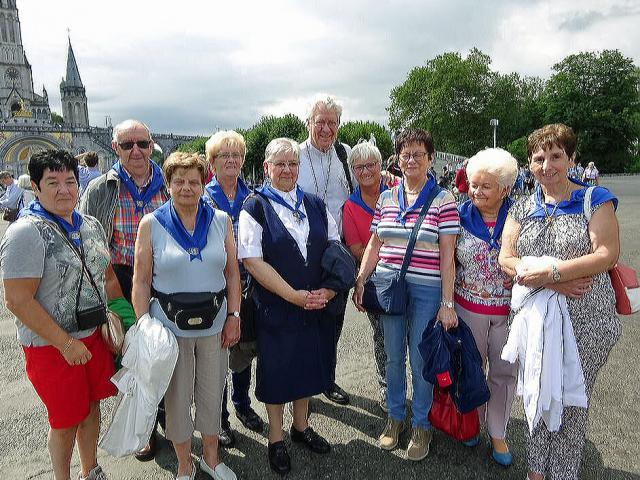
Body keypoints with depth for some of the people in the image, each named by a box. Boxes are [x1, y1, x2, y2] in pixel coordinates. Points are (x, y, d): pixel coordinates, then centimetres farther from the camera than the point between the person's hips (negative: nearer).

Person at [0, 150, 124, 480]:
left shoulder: (90, 225, 5)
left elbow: (108, 276, 14)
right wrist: (66, 343, -20)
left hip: (95, 334, 6)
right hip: (51, 345, -6)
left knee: (91, 406, 20)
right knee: (66, 421, 9)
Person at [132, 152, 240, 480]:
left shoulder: (221, 221, 2)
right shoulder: (151, 224, -4)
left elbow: (232, 272, 4)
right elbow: (141, 281, -5)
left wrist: (234, 316, 0)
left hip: (214, 324, 2)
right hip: (169, 326, -2)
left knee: (212, 392, 15)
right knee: (176, 395, 12)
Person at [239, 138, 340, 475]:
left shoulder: (315, 206, 8)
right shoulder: (255, 207, -7)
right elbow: (253, 261, -15)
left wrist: (328, 290, -7)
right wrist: (292, 295, -19)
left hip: (316, 306, 5)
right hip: (275, 307, -4)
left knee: (307, 365, 18)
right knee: (277, 370, 10)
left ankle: (301, 426, 41)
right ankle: (276, 439, 32)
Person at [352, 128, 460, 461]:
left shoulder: (443, 199, -4)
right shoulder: (386, 198, 8)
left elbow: (447, 255, -8)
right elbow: (374, 244, 12)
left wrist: (447, 303, -11)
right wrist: (360, 281, 6)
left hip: (426, 290, -3)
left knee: (420, 361, 7)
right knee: (393, 357, 15)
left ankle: (421, 425, 29)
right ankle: (395, 417, 35)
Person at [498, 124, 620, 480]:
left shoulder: (595, 200, -1)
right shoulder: (523, 209, 8)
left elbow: (608, 254, -13)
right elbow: (506, 259, -1)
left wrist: (549, 272, -21)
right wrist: (553, 284, -16)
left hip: (585, 323, -3)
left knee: (572, 402, 9)